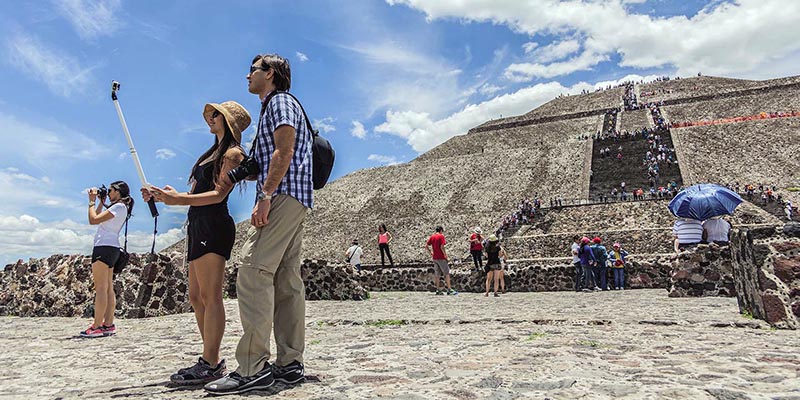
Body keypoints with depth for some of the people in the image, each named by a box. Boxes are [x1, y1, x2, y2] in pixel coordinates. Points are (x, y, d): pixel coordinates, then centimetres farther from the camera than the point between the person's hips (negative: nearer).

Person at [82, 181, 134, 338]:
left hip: (105, 247, -10)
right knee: (108, 288, 7)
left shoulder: (118, 207, -11)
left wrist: (92, 201, -6)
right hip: (111, 248, 10)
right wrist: (101, 202, 23)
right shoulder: (120, 207, 20)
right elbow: (99, 219, 27)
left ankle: (97, 327, -10)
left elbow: (93, 220, -17)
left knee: (100, 288, -10)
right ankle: (108, 325, 8)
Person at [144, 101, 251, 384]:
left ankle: (210, 365, -6)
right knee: (196, 297, 9)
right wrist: (161, 196, 15)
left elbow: (219, 194, -14)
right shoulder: (213, 152, 25)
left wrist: (177, 200, -23)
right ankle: (211, 360, 16)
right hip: (198, 226, 10)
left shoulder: (233, 153, -3)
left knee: (210, 296, -10)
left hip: (213, 225, -10)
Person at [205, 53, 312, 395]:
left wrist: (265, 195, -21)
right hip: (292, 201, 10)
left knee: (253, 274, -17)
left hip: (282, 196, -10)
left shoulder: (280, 101, 2)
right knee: (286, 281, 4)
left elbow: (284, 152, -14)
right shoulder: (272, 106, 32)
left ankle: (252, 368, -18)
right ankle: (290, 364, 6)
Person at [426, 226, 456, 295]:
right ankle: (449, 289, -4)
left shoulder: (432, 236, 10)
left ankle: (438, 290, 11)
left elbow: (426, 246, 7)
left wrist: (430, 253, 12)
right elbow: (442, 247, -18)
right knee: (447, 273, -2)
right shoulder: (441, 236, -8)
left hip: (434, 258, 7)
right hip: (441, 258, -7)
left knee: (437, 274, 10)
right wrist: (445, 254, -9)